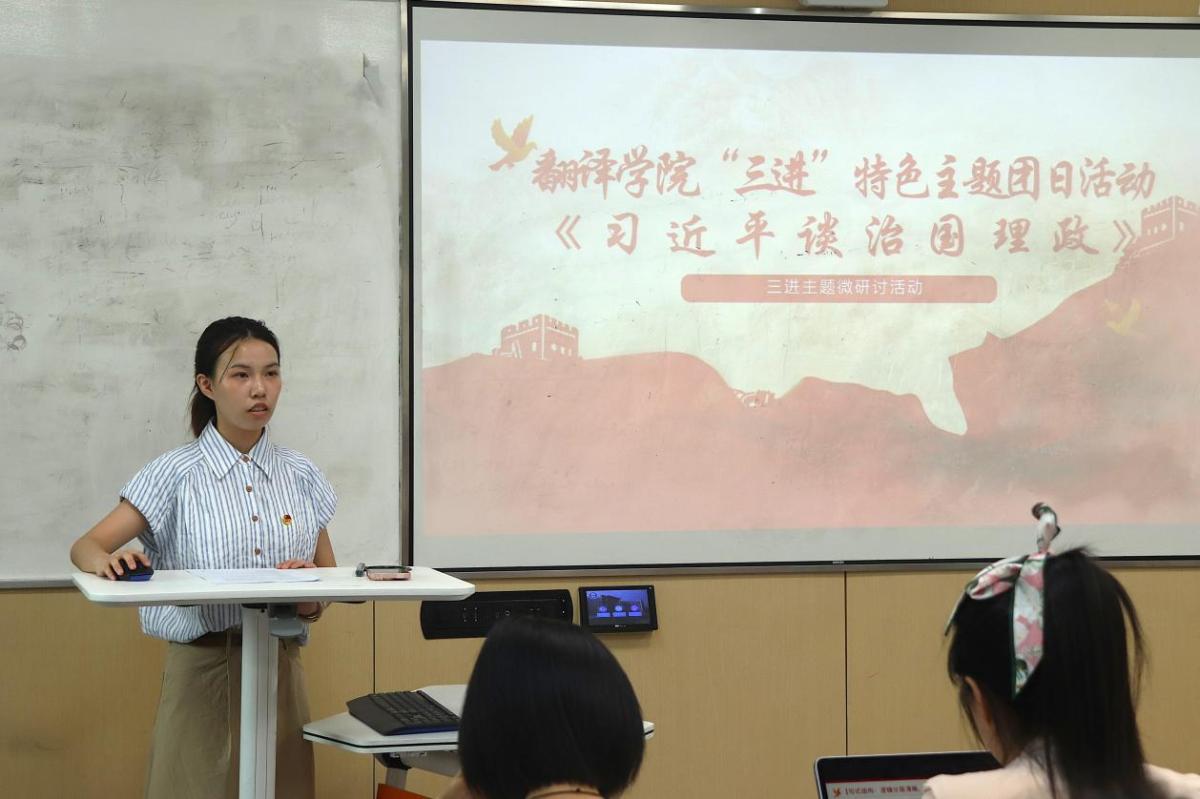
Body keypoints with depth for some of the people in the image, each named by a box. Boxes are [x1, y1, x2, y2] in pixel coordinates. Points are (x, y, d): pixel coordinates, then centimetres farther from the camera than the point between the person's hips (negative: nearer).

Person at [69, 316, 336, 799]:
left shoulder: (301, 475, 6)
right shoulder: (175, 475, -4)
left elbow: (329, 574, 11)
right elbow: (84, 548, -6)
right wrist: (106, 561, -30)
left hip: (281, 666, 3)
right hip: (201, 665, -3)